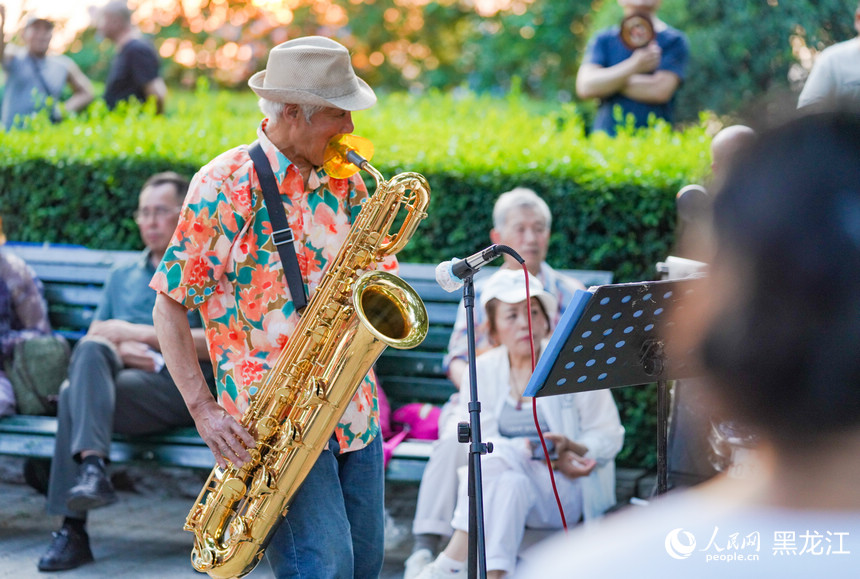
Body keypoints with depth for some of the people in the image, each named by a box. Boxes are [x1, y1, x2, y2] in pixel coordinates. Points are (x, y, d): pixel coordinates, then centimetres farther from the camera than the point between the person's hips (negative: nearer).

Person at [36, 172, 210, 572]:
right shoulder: (122, 276, 29)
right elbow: (93, 337, 17)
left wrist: (139, 334, -8)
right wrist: (120, 349, -5)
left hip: (178, 384, -4)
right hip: (119, 374, 5)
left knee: (74, 394, -30)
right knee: (90, 351, -31)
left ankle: (73, 530, -35)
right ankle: (92, 468, -42)